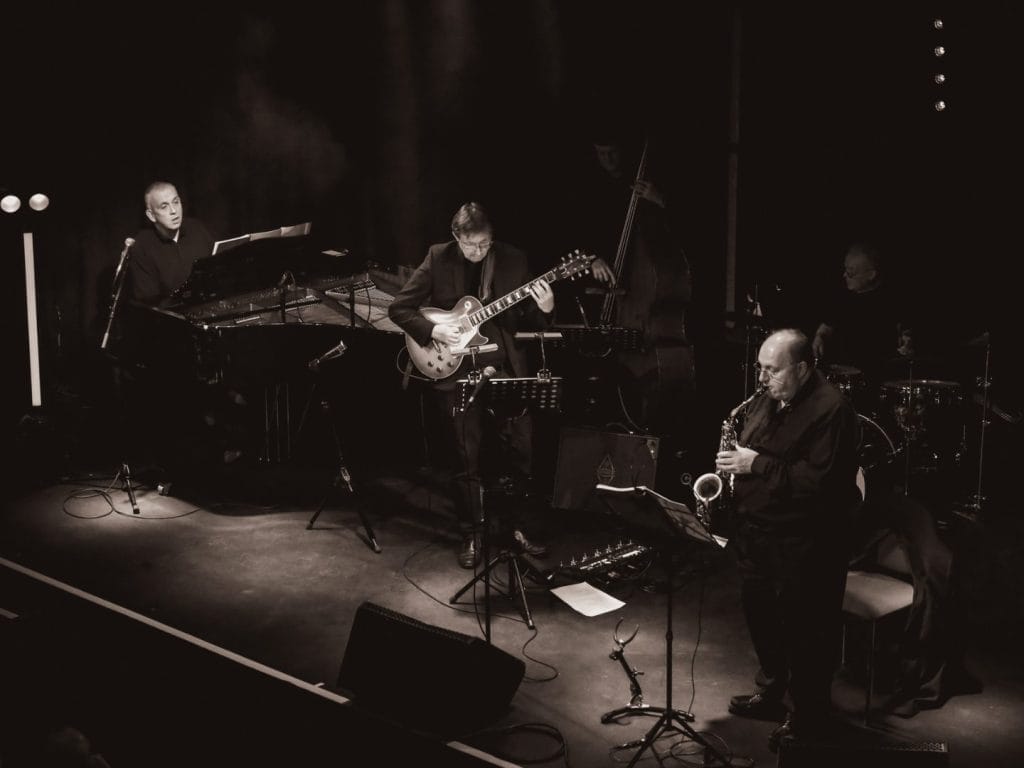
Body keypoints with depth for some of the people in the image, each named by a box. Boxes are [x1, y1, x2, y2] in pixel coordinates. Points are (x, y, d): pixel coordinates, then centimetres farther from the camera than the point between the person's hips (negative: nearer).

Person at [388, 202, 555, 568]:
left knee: (522, 449, 4)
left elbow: (527, 321, 4)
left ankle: (519, 525, 23)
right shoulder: (438, 258, -3)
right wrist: (432, 330, -15)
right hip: (457, 370, -2)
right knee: (466, 457, 3)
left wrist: (544, 310, -17)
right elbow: (399, 308, -1)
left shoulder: (513, 259, 1)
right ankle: (471, 536, 17)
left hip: (507, 367, 2)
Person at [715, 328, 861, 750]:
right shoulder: (764, 400, 9)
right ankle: (772, 689, 39)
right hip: (755, 531, 8)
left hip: (804, 542, -8)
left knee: (803, 629, 4)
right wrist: (734, 458, 3)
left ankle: (805, 716, 18)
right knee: (760, 615, 19)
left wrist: (757, 465, -24)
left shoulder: (831, 409, -19)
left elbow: (820, 480, -26)